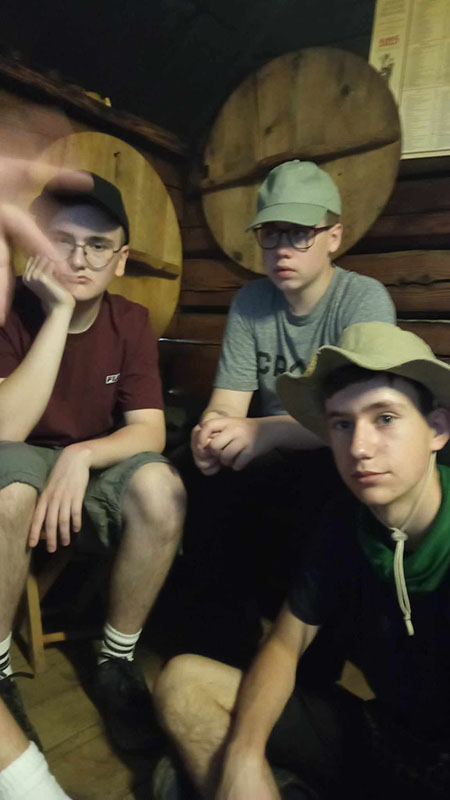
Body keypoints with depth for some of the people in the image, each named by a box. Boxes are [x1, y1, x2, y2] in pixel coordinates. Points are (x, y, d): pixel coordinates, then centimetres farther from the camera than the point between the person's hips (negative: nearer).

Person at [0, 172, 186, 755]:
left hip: (93, 472, 2)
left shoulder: (130, 321, -4)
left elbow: (149, 430, -11)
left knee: (160, 488, -28)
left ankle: (116, 661, -5)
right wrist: (58, 313, -26)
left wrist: (81, 456, -31)